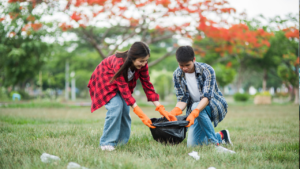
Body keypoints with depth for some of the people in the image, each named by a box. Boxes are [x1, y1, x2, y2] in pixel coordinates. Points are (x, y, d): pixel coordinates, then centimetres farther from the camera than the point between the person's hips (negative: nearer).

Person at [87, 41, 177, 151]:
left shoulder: (142, 65, -22)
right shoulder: (119, 63, -40)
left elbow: (147, 85, -18)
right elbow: (124, 91, -39)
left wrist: (161, 110, -25)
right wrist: (142, 115, -43)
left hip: (123, 82, 6)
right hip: (105, 80, -6)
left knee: (125, 109, -7)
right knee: (116, 106, -25)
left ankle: (122, 141, 8)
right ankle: (107, 143, -18)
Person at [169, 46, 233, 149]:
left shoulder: (207, 70, -20)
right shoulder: (177, 75, -6)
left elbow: (207, 97, -30)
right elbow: (182, 98, -9)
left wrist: (194, 113, -47)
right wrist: (176, 111, -33)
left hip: (215, 106, -5)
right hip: (195, 109, 5)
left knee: (196, 106, -37)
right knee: (192, 144, -9)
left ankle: (214, 142, -26)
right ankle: (221, 136, 18)